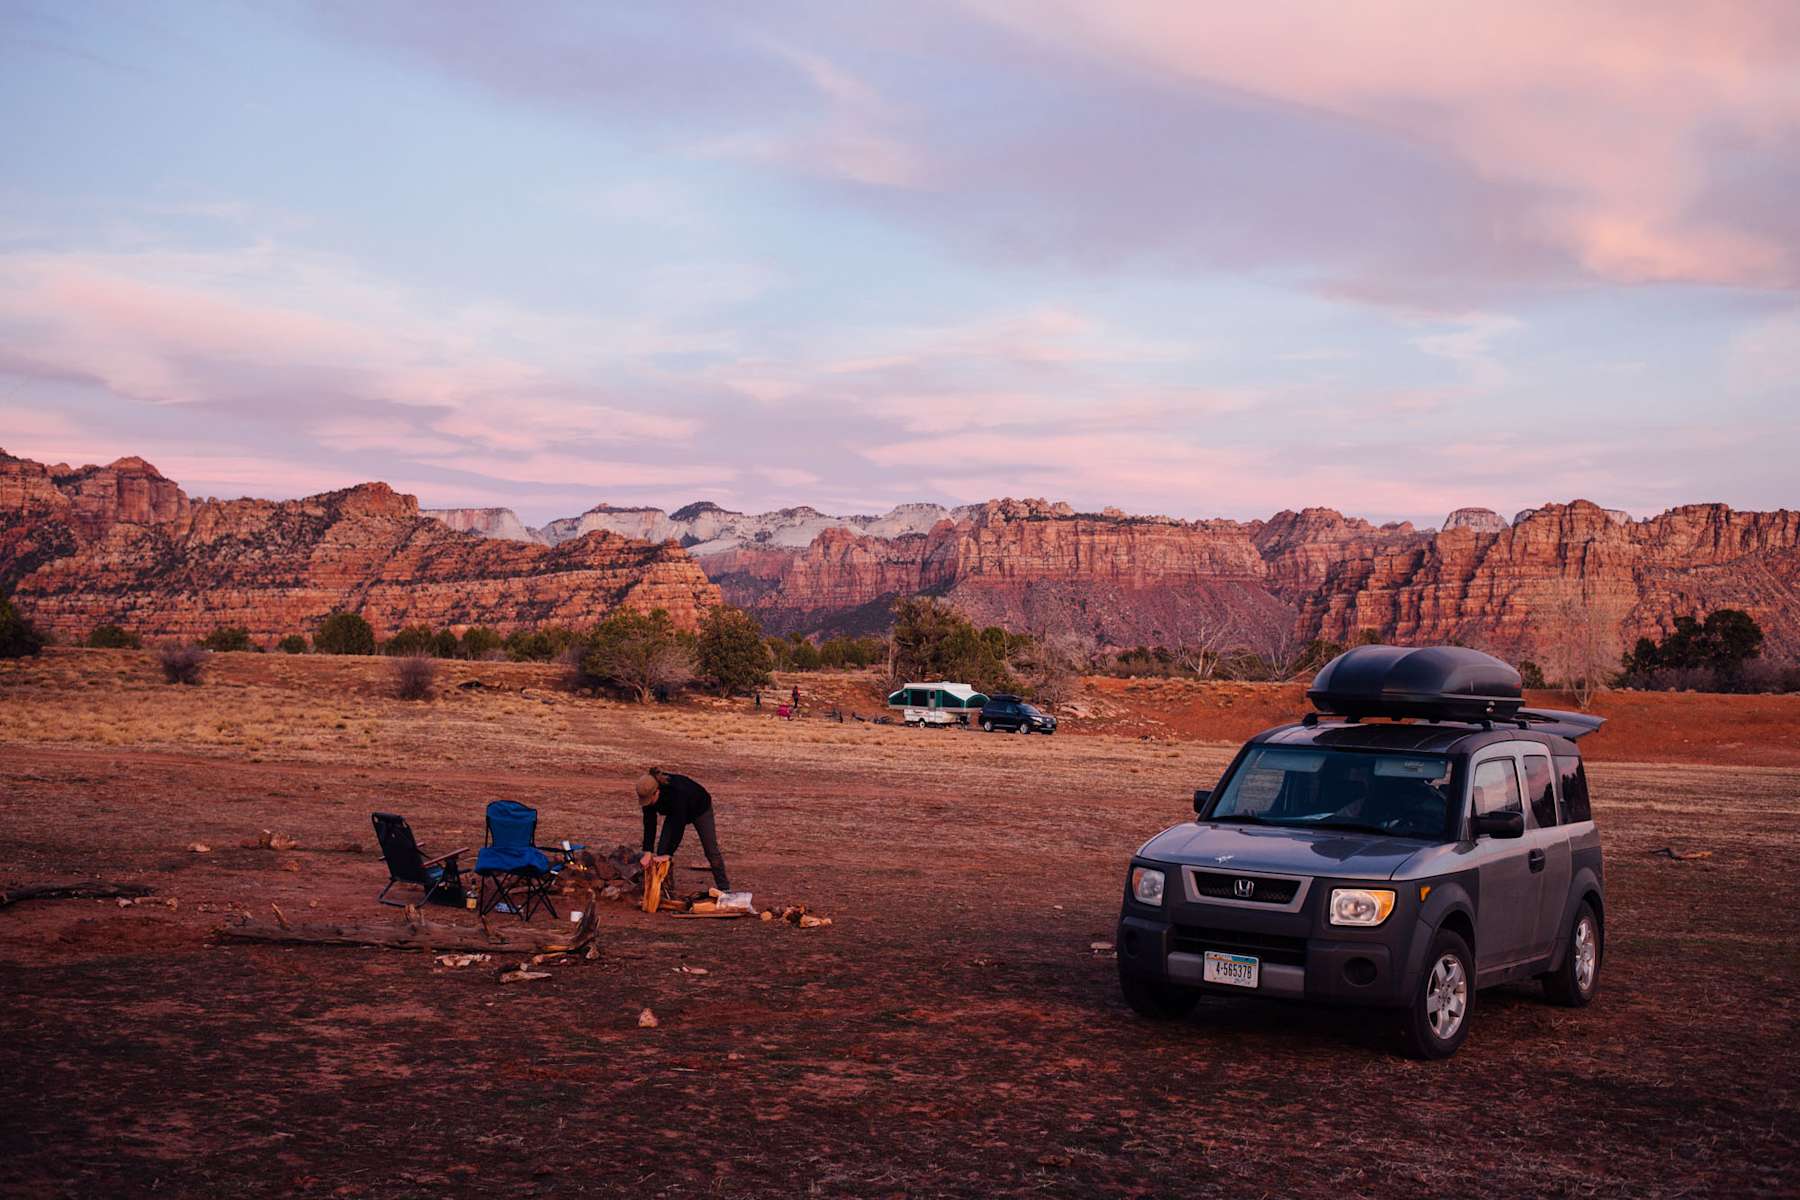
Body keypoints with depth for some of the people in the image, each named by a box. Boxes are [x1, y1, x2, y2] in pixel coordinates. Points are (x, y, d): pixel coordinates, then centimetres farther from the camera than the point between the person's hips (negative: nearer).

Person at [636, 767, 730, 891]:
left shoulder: (676, 791, -46)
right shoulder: (648, 794, -29)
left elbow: (679, 825, -43)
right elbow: (649, 824, -25)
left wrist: (667, 854, -41)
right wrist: (647, 853, -31)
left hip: (700, 808, -5)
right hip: (675, 812, 5)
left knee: (711, 850, 1)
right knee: (662, 848, -7)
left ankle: (724, 888, 15)